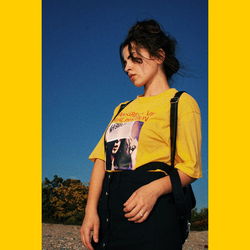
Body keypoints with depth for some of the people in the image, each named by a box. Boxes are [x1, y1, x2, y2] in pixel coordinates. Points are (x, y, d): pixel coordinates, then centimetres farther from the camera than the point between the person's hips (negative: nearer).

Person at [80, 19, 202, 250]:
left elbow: (190, 168, -4)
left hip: (151, 208, -5)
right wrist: (91, 208, -5)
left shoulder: (181, 103, 2)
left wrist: (153, 189, -23)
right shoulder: (123, 109, 20)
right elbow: (102, 158, 9)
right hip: (108, 208, 5)